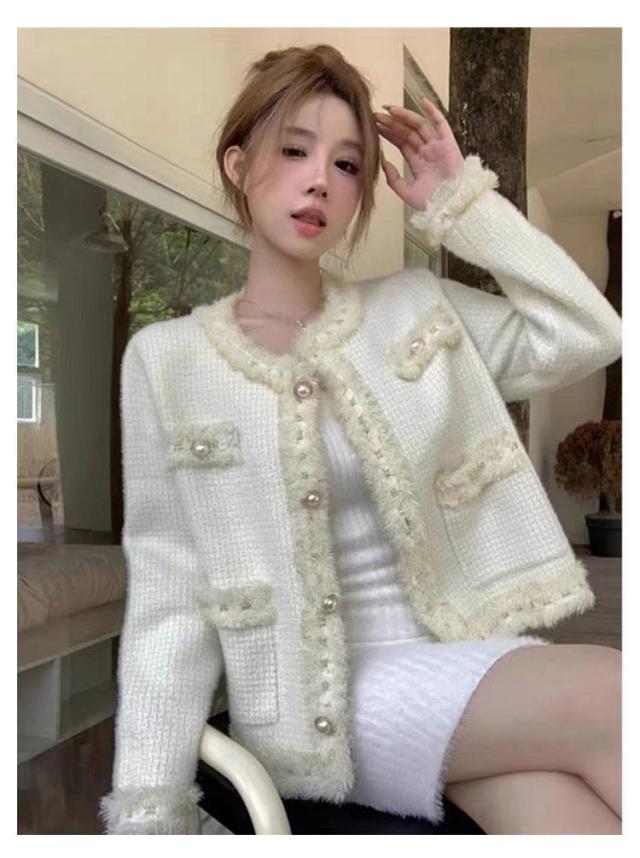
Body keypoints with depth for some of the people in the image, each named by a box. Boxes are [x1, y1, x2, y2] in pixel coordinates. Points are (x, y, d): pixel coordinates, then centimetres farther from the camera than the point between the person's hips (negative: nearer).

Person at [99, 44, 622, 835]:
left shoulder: (412, 308, 8)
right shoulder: (168, 358, -1)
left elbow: (586, 337, 0)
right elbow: (171, 593, -3)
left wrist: (462, 202, -1)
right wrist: (148, 804, -8)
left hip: (474, 655, 4)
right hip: (333, 696, -3)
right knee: (611, 697, -26)